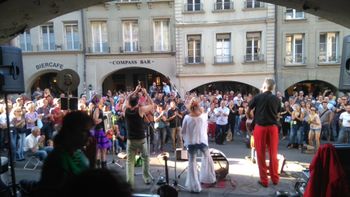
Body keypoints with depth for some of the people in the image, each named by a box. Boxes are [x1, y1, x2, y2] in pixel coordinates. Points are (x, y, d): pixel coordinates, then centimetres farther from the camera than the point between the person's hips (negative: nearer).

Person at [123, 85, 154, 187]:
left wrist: (135, 91, 19)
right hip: (141, 139, -2)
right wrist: (145, 93, 4)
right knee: (146, 158, 18)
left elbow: (127, 99, 16)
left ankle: (129, 182, 7)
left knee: (129, 161, 9)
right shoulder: (140, 110, -12)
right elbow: (151, 104, 1)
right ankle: (147, 177, 21)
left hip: (130, 140, 2)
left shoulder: (125, 109, -4)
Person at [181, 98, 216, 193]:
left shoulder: (187, 117, -10)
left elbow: (183, 131, -2)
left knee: (192, 162, 6)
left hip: (191, 142, -2)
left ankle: (194, 186, 9)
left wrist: (186, 140, 15)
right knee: (206, 156, 26)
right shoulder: (204, 116, -6)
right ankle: (208, 178, 36)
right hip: (202, 140, 2)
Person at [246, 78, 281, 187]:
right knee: (273, 153, 14)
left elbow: (248, 112, 1)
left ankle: (264, 180, 13)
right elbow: (277, 115, 7)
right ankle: (275, 178, 24)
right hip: (273, 127, 2)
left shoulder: (257, 97, -4)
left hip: (260, 127, -2)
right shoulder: (276, 99, 2)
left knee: (261, 154, 7)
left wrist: (251, 118, 19)